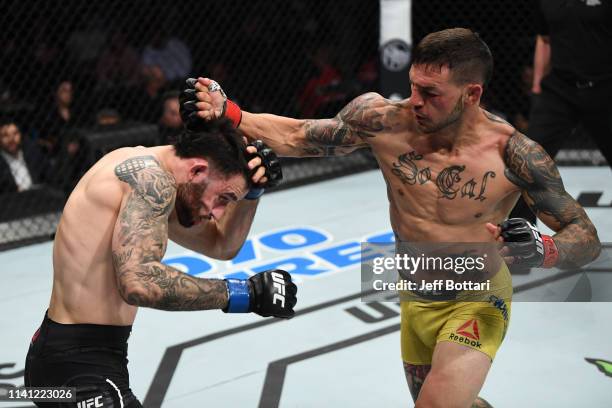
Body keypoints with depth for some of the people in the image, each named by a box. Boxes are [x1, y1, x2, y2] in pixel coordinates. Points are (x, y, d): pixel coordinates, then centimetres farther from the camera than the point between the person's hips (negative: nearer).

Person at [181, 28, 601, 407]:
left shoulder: (512, 153, -25)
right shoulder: (385, 120, -19)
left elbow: (587, 238, -18)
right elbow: (298, 136, -7)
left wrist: (542, 251, -39)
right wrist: (225, 112, -17)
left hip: (476, 303, -4)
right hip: (413, 300, 5)